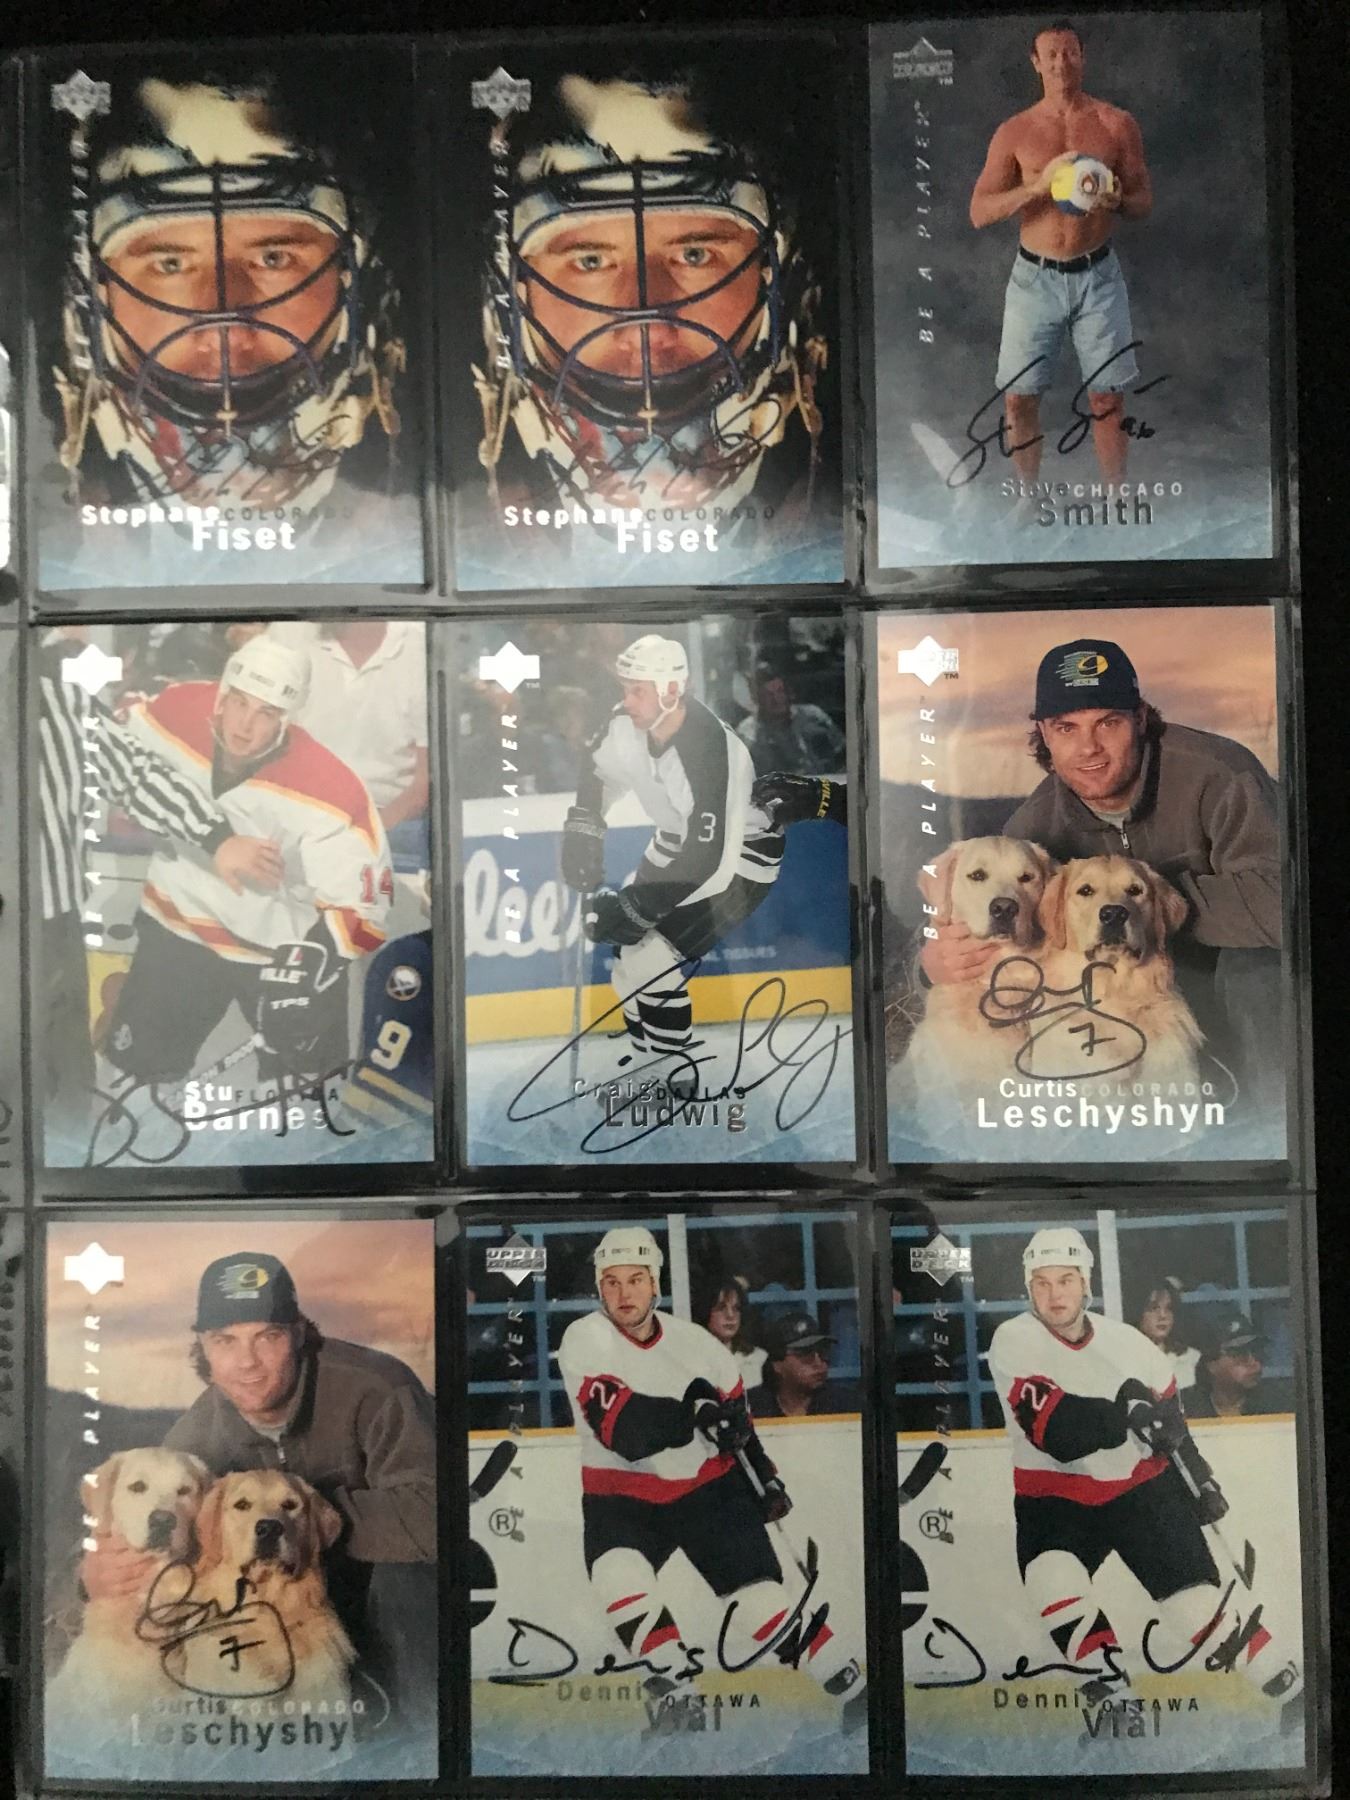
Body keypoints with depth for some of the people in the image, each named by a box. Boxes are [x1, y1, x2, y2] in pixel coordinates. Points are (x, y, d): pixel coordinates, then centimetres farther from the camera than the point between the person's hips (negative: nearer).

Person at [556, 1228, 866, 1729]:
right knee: (618, 1580, -27)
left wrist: (763, 1475, 12)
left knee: (761, 1600, -4)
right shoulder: (585, 1340, -17)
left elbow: (734, 1411, 11)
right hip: (620, 1497, -1)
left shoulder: (695, 1342, -7)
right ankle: (676, 1694, -8)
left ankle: (852, 1687, 14)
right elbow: (622, 1429, -29)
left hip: (708, 1487, 1)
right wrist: (689, 1414, -40)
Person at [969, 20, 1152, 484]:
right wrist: (1038, 185, -19)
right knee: (1018, 398, 2)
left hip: (1097, 276, 0)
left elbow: (1145, 201, 6)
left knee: (1107, 398, 2)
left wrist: (1116, 200, -18)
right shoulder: (1014, 131, 0)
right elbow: (979, 213, -5)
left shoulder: (1117, 124, 2)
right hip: (1035, 278, 0)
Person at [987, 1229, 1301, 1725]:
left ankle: (1291, 1688, 18)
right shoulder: (1013, 1341, -17)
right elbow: (1050, 1425, -30)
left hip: (1140, 1486, 1)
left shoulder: (1127, 1342, -6)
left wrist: (1200, 1479, 14)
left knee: (1194, 1598, 0)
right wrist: (1120, 1415, -39)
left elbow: (1168, 1416, 11)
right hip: (1053, 1497, -1)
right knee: (1051, 1583, -25)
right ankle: (1110, 1686, -8)